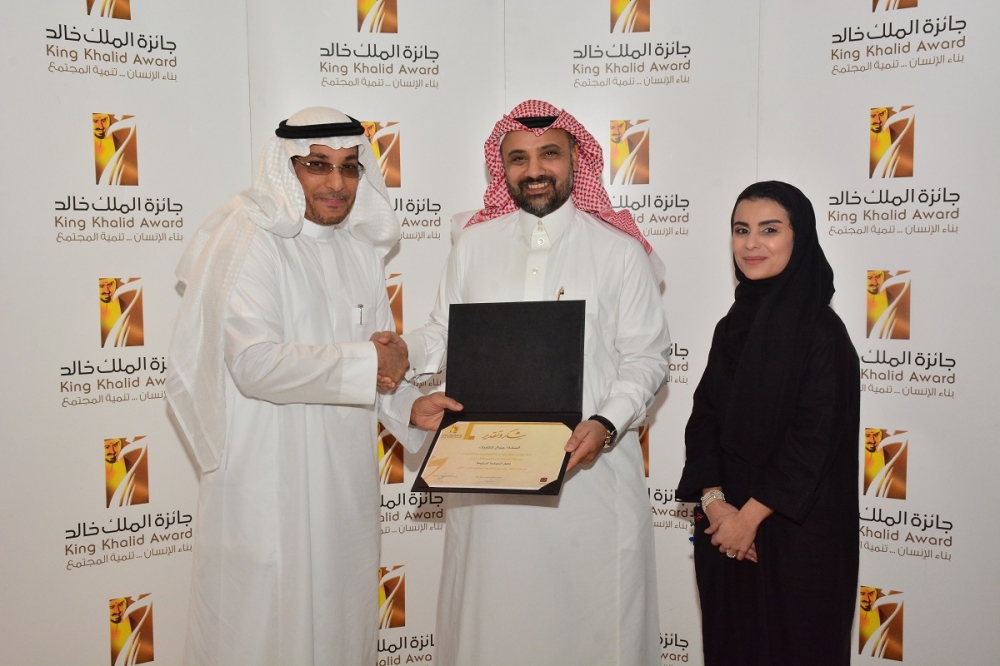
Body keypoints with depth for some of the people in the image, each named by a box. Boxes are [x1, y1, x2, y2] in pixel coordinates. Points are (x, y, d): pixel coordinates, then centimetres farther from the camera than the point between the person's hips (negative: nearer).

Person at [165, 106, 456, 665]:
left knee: (343, 614, 16)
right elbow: (256, 364, -21)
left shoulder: (359, 246, 9)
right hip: (268, 480, -6)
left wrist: (410, 408, -4)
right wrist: (363, 363, -20)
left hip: (344, 474, 6)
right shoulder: (248, 242, -11)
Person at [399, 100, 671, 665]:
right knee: (495, 614, 12)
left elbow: (646, 357, -1)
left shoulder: (620, 250, 1)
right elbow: (446, 337, 12)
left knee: (593, 614, 7)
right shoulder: (474, 245, 9)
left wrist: (607, 422, -16)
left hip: (592, 466, -2)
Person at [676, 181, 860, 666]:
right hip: (724, 524, 6)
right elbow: (704, 418, 3)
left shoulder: (821, 330, -12)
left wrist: (750, 517, -15)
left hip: (796, 533, -6)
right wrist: (713, 500, -9)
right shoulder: (732, 326, 6)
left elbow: (814, 439, -17)